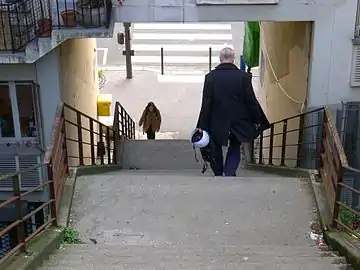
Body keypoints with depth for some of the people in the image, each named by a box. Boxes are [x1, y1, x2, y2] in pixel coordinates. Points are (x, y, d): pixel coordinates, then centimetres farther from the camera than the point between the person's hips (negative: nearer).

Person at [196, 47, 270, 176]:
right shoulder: (243, 76, -7)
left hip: (217, 122, 0)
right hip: (238, 121, 0)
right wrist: (257, 121, 6)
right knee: (234, 148, 15)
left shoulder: (210, 77, -8)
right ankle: (230, 173, -2)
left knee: (216, 151, 17)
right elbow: (251, 101, -5)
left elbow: (206, 103, -8)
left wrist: (202, 125, -4)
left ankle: (218, 174, 28)